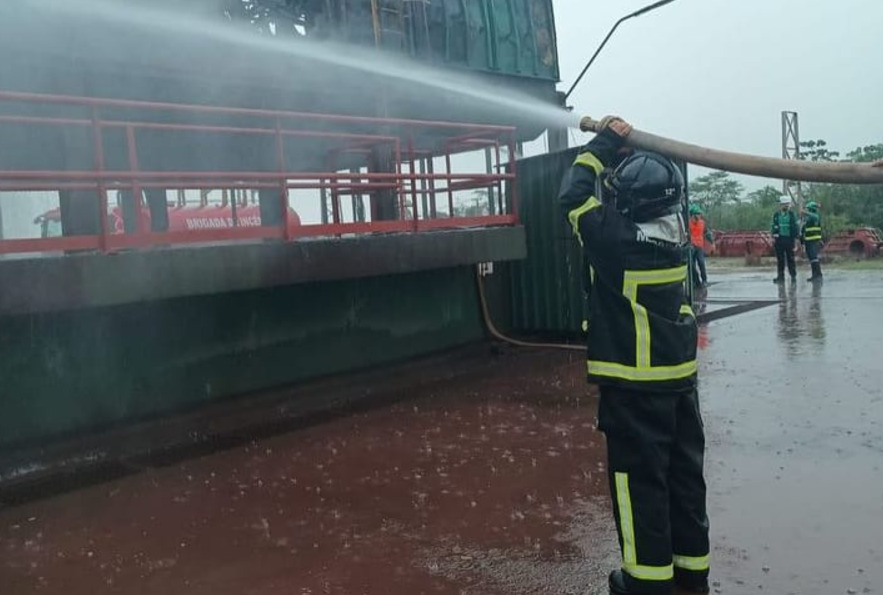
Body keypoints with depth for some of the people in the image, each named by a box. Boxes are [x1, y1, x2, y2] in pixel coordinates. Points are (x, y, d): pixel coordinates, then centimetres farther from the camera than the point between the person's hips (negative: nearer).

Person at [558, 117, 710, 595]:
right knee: (684, 470, 15)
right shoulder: (675, 229, -1)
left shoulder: (616, 238, -18)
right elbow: (655, 191, 19)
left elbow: (573, 196, -5)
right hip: (680, 374, 7)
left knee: (638, 476, 4)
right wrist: (623, 148, 14)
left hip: (633, 381, -7)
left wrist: (604, 145, 3)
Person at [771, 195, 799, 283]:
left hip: (789, 239, -1)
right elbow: (774, 226, 6)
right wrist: (774, 236, -2)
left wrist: (797, 235, -3)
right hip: (779, 239, 1)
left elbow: (795, 226, 2)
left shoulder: (792, 214, 3)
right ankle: (780, 276, 12)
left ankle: (793, 276, 11)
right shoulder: (776, 215, 5)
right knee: (780, 259, 6)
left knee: (790, 258, 3)